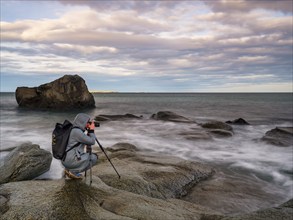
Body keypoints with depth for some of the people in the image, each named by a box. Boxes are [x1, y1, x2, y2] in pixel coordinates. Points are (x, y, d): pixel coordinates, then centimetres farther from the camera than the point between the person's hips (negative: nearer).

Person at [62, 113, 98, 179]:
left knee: (94, 157, 18)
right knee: (93, 158, 1)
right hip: (70, 161, -9)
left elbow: (88, 145, 16)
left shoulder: (76, 130, 11)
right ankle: (73, 171, 0)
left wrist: (89, 131, 10)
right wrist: (92, 130, -3)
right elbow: (92, 142, -14)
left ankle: (69, 169, 13)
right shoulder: (77, 131, -18)